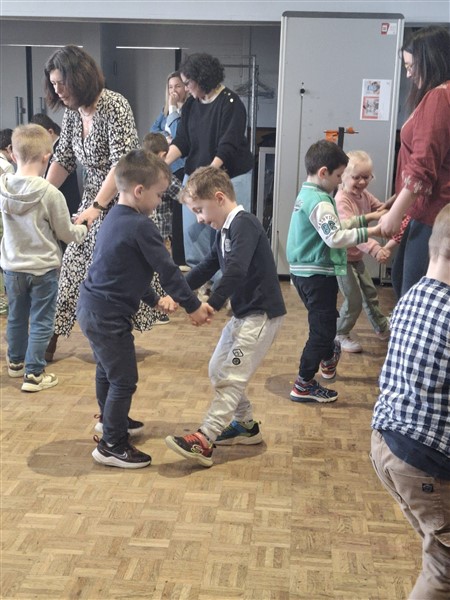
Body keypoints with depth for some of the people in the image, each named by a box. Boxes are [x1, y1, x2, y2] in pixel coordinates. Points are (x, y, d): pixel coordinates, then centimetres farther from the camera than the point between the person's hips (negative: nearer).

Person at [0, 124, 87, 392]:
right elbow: (66, 233, -9)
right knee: (41, 323, 6)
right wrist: (83, 229, 12)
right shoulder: (50, 193, -21)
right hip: (43, 267, -5)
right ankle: (34, 374, 10)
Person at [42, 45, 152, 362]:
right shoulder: (72, 112, 3)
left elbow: (123, 163, -25)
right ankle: (52, 339, 13)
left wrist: (97, 206, -28)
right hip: (92, 199, 7)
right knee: (74, 263, 6)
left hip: (120, 201, -7)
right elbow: (63, 159, 9)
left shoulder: (115, 106, -19)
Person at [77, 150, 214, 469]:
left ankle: (110, 419, 48)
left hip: (92, 308, 11)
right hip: (109, 316, -11)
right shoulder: (141, 226, -21)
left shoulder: (116, 218, 10)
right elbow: (168, 270, -18)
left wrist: (156, 299, 18)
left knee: (107, 368, 28)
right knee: (124, 380, 1)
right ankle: (111, 445, 12)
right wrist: (193, 306, -9)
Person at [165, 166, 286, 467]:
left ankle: (203, 442, -9)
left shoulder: (244, 224, -18)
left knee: (230, 377, -10)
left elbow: (236, 271, -29)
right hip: (244, 312, 10)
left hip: (262, 313, -10)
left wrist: (212, 305, -26)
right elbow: (207, 268, 16)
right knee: (218, 370, 15)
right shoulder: (226, 230, 13)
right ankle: (246, 426, 28)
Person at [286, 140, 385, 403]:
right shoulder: (320, 202, -20)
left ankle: (328, 358, 51)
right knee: (323, 329, -1)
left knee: (324, 322, 29)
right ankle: (304, 385, 6)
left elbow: (336, 225, 19)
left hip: (306, 272, 10)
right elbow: (336, 238, -30)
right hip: (318, 275, -10)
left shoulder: (307, 194, 13)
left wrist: (367, 217, 16)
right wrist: (371, 232, -27)